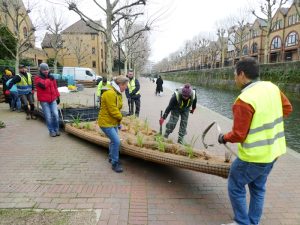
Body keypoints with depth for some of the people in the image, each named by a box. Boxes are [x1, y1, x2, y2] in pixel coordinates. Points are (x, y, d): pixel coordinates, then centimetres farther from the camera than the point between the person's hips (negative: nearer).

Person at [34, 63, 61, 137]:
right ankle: (51, 131, 12)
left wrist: (57, 96, 17)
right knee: (48, 117, -2)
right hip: (44, 101, -3)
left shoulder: (51, 77, 10)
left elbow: (55, 87, 17)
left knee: (56, 115, -4)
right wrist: (49, 79, -12)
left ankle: (56, 130, 12)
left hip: (53, 99, 4)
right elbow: (43, 85, -23)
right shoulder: (38, 78, -4)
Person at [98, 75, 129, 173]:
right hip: (106, 122, -10)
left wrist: (119, 121, 9)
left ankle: (111, 157, 42)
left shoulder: (117, 93, 9)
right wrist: (121, 117, -8)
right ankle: (115, 163, 2)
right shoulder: (110, 94, -24)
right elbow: (113, 110, -24)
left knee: (114, 141, 21)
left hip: (113, 122, 10)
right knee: (116, 141, -13)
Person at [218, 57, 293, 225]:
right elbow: (287, 109, 12)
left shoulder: (244, 100, -26)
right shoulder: (272, 88, -3)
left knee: (236, 187, 11)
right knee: (258, 188, 22)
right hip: (273, 151, 8)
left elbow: (238, 135, -22)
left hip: (254, 156, -8)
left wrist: (224, 138, -3)